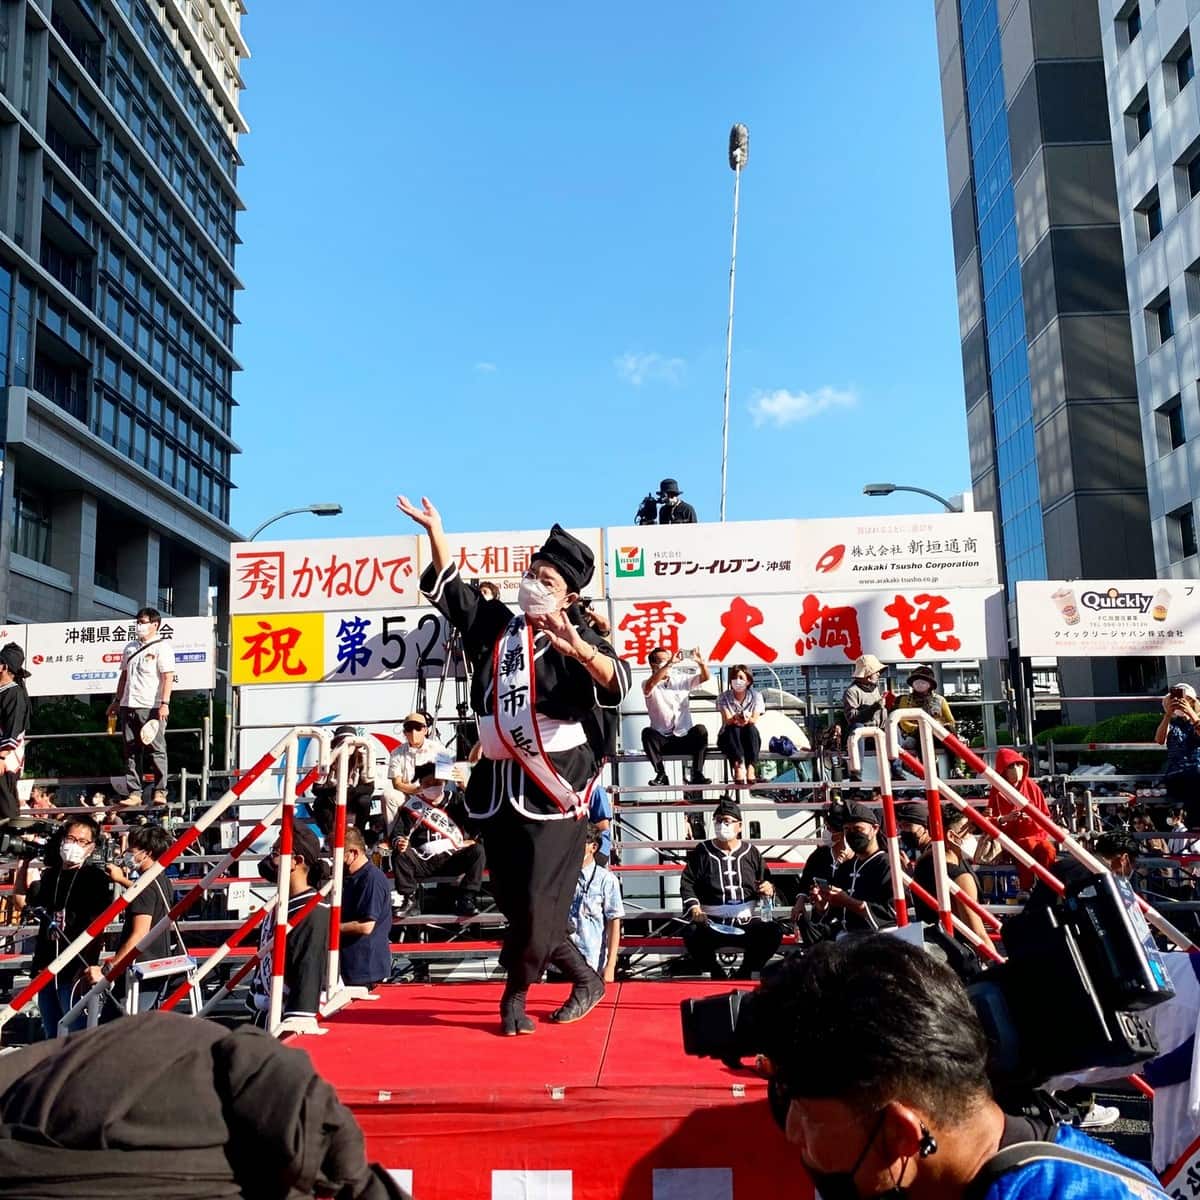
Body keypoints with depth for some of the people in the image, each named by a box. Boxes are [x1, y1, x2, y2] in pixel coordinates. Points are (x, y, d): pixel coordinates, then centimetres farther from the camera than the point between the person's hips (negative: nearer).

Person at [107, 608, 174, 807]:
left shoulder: (162, 647, -4)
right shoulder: (130, 647, 18)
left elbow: (168, 677, -11)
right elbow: (124, 675, 25)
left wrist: (164, 703, -19)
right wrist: (117, 701, 21)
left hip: (152, 708, -7)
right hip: (129, 706, 7)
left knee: (156, 750, -6)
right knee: (131, 752, 6)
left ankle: (160, 792, -4)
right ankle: (134, 792, 9)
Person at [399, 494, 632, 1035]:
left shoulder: (579, 639, -8)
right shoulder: (494, 624, 8)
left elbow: (617, 682, -27)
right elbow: (446, 587, 18)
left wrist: (580, 650, -47)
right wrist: (435, 530, 8)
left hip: (553, 787, -6)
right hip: (499, 785, 6)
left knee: (538, 901, -5)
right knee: (513, 901, 11)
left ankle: (514, 995, 17)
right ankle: (584, 980, 28)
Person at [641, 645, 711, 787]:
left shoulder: (682, 680, 11)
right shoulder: (647, 684, 1)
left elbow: (705, 678, 0)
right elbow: (650, 685, -24)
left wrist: (701, 662, -21)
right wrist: (669, 663, -33)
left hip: (685, 739, 2)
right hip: (662, 740, -2)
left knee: (700, 729, -28)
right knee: (647, 732, -31)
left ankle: (697, 774, -25)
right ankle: (661, 775, -25)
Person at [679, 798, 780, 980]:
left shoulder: (751, 853, 14)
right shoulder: (701, 852, 9)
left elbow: (766, 882, 19)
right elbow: (687, 883, 5)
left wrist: (769, 889, -6)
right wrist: (694, 908, -12)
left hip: (746, 922, 2)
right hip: (712, 923, -2)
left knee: (774, 931, -24)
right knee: (691, 933, -32)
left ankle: (745, 972, -1)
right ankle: (715, 972, -3)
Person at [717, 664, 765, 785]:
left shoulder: (756, 696, 3)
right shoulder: (723, 697, 1)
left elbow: (755, 720, -11)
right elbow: (727, 720, -15)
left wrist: (747, 719, -35)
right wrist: (736, 718, -38)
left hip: (750, 739, 1)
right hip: (728, 739, -1)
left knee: (751, 728, -32)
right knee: (733, 728, -33)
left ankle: (750, 767, -45)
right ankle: (738, 766, -48)